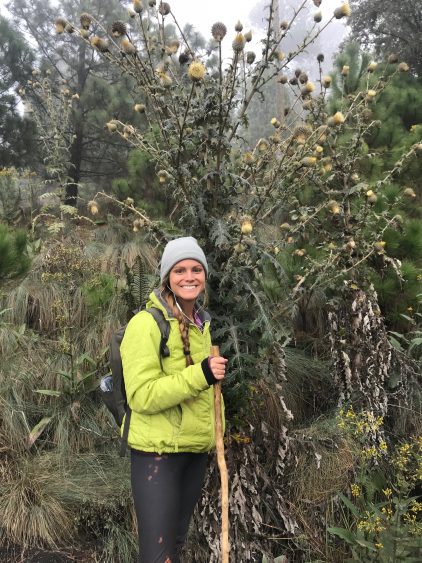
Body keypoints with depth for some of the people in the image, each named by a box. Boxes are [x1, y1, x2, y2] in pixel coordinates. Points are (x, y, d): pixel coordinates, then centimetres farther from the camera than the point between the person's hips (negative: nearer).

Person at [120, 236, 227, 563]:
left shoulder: (202, 323, 8)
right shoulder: (146, 322, -16)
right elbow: (142, 396, -23)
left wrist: (217, 433, 17)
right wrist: (200, 374, -28)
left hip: (196, 450, 8)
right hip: (157, 451, -7)